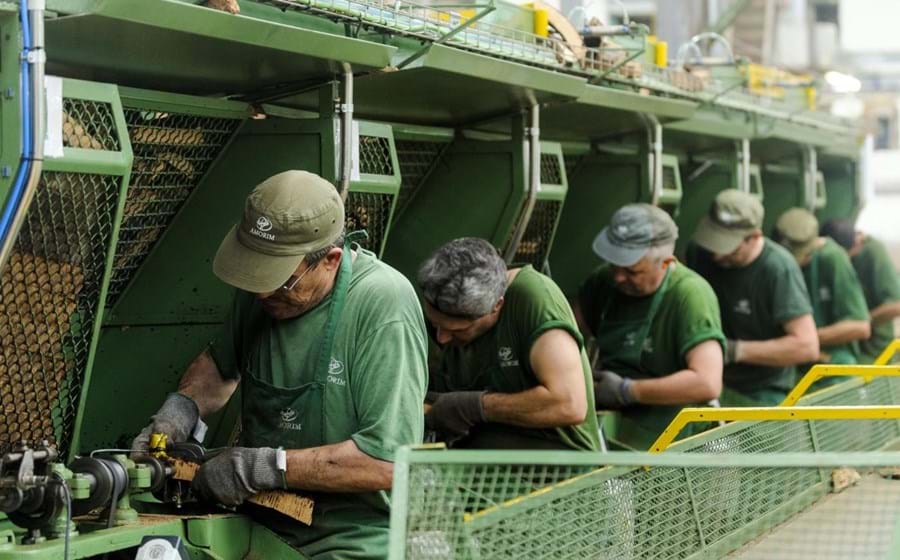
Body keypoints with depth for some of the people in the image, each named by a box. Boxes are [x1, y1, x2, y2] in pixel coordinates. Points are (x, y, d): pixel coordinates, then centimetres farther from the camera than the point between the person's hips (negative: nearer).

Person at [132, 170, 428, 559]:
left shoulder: (384, 304, -19)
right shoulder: (263, 282, 3)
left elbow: (390, 461, -23)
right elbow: (221, 364, 22)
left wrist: (267, 466, -21)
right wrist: (183, 404, 2)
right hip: (263, 525, 6)